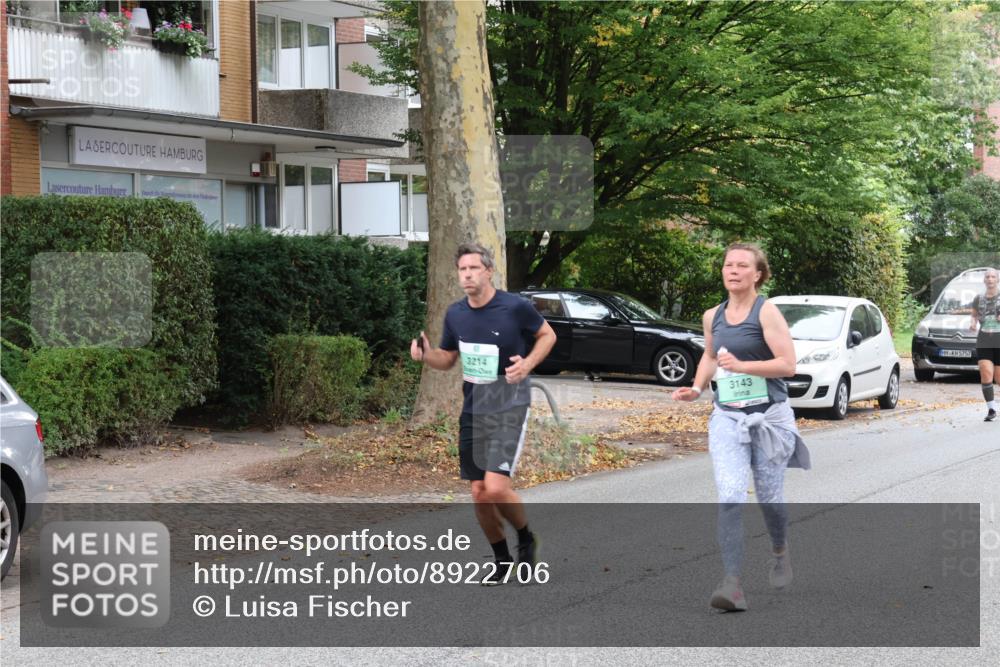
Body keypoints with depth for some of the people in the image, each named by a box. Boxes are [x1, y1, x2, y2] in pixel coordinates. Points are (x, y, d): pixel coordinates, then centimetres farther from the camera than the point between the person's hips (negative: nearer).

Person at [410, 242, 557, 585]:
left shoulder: (516, 307, -11)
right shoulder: (455, 314, 4)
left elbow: (547, 335, 4)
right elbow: (447, 358, 16)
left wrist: (527, 364, -13)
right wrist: (426, 354, -6)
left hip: (508, 407, -5)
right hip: (472, 410, 5)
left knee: (496, 488, -18)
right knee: (479, 494, 6)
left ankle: (527, 539, 11)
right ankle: (502, 560, 27)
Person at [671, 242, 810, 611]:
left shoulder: (767, 311, -9)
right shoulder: (712, 316, 7)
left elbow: (788, 364, -15)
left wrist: (742, 366, -26)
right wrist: (697, 387, 9)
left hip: (768, 415, -3)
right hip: (727, 416, 3)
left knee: (769, 496, 11)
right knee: (729, 498, -13)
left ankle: (780, 552, 43)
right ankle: (732, 584, -17)